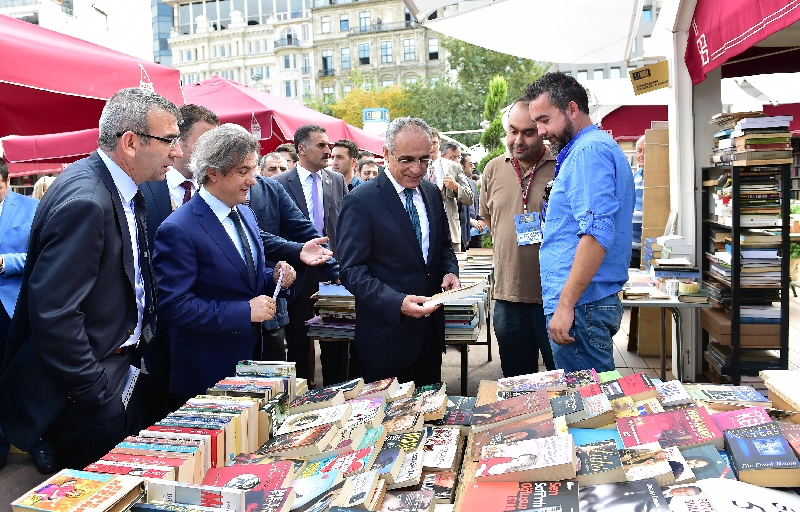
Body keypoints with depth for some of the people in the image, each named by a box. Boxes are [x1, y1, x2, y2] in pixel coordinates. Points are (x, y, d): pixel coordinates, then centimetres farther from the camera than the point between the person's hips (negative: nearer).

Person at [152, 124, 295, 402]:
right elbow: (173, 304, -22)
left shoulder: (245, 214, 7)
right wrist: (244, 312, -25)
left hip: (253, 357, 7)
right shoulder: (178, 230, -19)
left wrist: (275, 277, -4)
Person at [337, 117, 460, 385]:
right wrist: (397, 302, -28)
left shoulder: (432, 193, 6)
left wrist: (450, 272, -4)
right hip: (387, 331, -6)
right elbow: (351, 270, -16)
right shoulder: (360, 201, -14)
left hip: (431, 330, 6)